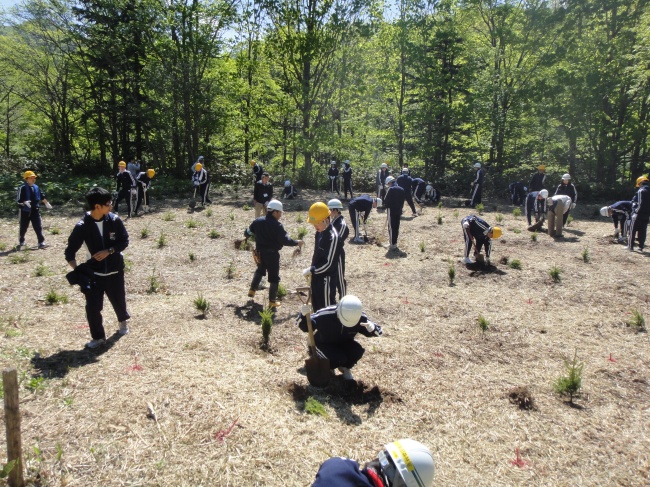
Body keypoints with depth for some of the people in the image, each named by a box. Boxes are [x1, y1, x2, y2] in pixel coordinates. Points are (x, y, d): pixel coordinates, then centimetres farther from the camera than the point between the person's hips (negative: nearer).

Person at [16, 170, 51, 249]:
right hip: (25, 211, -4)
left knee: (38, 227, -3)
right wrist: (24, 202, -33)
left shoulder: (36, 187, 5)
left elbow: (41, 196, 20)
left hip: (35, 210, 4)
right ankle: (21, 242, 30)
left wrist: (46, 203, 22)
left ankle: (41, 243, -3)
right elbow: (18, 200, -17)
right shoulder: (22, 188, -13)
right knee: (23, 227, 11)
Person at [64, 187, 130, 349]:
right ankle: (98, 337, 15)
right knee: (92, 306, -4)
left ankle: (123, 320, 49)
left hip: (115, 270, 1)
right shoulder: (82, 226, -14)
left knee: (118, 300, 17)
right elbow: (70, 252, -8)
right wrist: (77, 271, -22)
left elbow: (124, 241, -2)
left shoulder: (114, 220, -10)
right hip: (93, 272, -1)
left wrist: (109, 251, -19)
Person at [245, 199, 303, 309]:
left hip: (260, 253, 6)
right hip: (272, 254, -6)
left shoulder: (258, 221, -2)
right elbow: (285, 240, -20)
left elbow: (247, 233, 7)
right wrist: (297, 242, -5)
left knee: (260, 271, 31)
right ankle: (272, 302, 8)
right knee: (274, 277, 5)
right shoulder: (277, 226, -20)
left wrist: (256, 235, 29)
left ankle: (252, 290, 39)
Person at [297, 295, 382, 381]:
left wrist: (372, 328, -41)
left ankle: (345, 368, 8)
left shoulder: (360, 317, -24)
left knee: (358, 351, -26)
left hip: (344, 343, 4)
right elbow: (304, 326, -30)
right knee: (339, 359, -30)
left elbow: (378, 331, -15)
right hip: (324, 344, -3)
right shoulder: (325, 315, -34)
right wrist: (304, 315, -53)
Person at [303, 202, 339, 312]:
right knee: (316, 305, 22)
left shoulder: (332, 236, -24)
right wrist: (311, 270, 8)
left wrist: (310, 270, -17)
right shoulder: (319, 232, 4)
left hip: (326, 278, -9)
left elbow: (328, 263, -25)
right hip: (317, 275, 9)